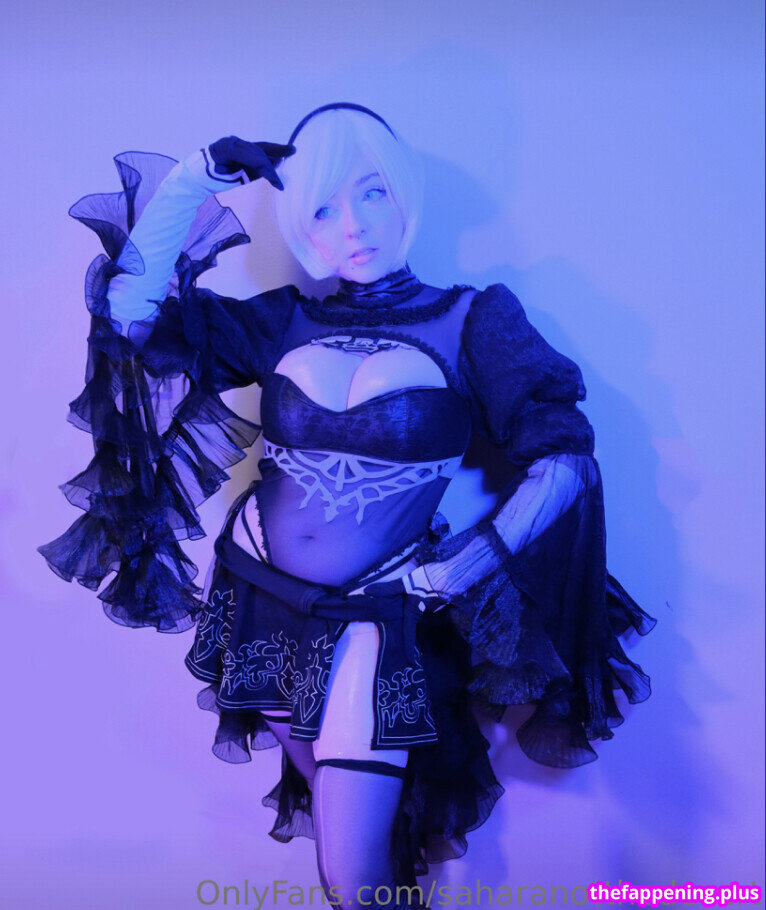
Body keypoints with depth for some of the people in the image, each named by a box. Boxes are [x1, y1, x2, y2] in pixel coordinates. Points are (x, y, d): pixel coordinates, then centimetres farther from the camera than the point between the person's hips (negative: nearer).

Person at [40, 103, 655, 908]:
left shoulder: (469, 322, -6)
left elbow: (563, 460, -9)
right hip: (257, 605, 3)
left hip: (373, 629, -3)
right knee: (314, 782, 23)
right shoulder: (285, 322, 2)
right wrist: (194, 179, -5)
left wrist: (462, 567, -17)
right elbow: (129, 315, -3)